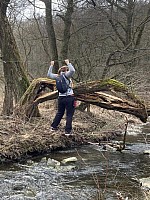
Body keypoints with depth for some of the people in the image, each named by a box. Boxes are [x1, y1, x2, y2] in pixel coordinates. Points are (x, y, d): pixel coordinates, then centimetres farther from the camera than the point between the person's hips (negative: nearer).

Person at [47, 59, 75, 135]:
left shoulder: (57, 76, 7)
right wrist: (68, 63, -14)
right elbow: (72, 70, -27)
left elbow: (49, 74, 22)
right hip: (69, 97, -6)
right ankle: (68, 130, -1)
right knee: (69, 114, 1)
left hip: (61, 97, 6)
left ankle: (54, 126, 29)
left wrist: (51, 66, 25)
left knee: (59, 113, 22)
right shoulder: (66, 75, -9)